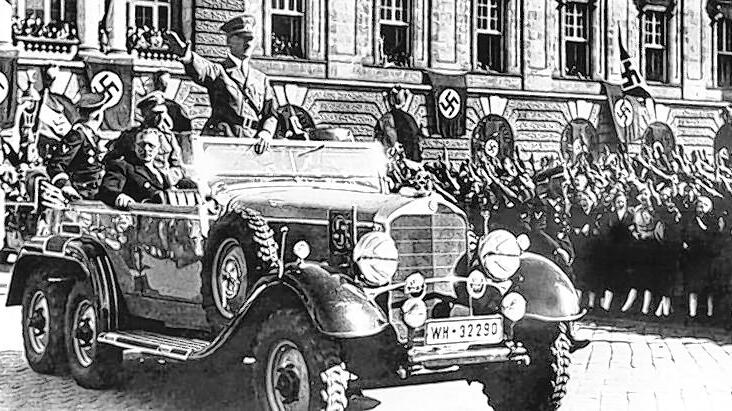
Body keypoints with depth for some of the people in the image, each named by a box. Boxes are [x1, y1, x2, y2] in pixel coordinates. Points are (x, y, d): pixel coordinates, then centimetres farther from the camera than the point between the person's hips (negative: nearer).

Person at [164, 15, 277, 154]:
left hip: (252, 142, 3)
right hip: (221, 137, -3)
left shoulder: (261, 78, 21)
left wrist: (266, 133, -3)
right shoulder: (218, 71, 9)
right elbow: (202, 70, -15)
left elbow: (271, 114, 19)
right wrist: (187, 56, -39)